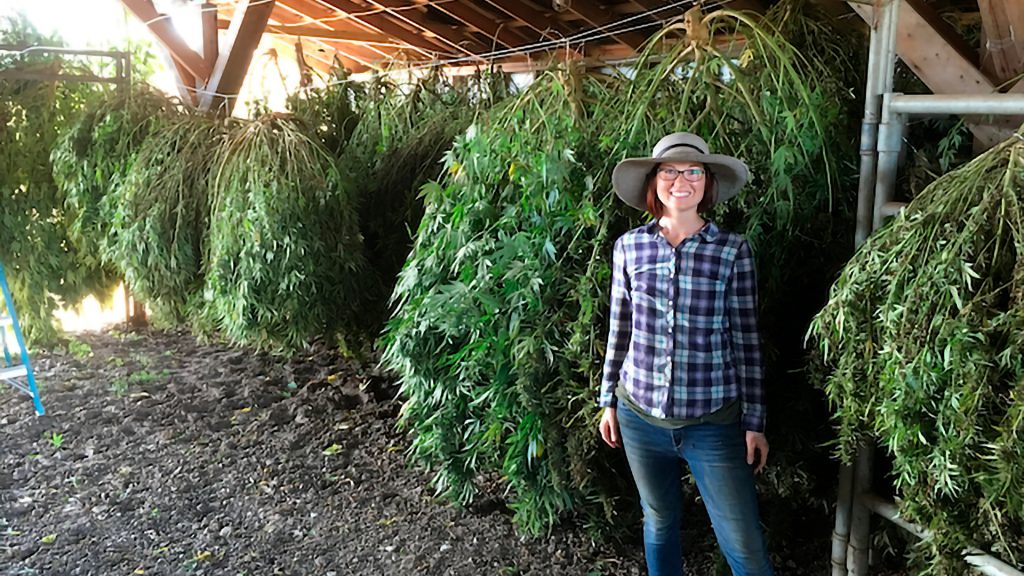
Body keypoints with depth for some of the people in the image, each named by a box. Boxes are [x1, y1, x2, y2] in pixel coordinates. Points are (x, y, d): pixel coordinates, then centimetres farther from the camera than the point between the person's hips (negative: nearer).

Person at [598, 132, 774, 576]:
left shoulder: (733, 250, -7)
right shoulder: (629, 247, -1)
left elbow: (746, 339, -2)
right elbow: (619, 329, 7)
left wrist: (755, 422, -1)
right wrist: (608, 401, 10)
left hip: (713, 422, -2)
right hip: (640, 415, 2)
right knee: (659, 522, 19)